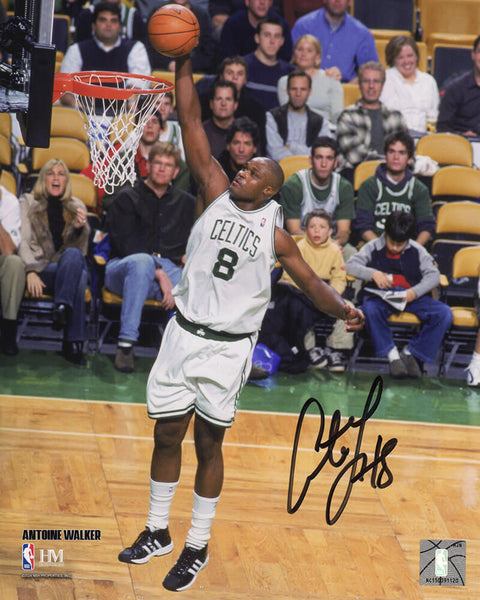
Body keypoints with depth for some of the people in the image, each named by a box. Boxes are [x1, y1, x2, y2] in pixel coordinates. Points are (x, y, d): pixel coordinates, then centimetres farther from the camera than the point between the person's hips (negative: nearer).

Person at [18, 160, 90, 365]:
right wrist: (30, 271, -20)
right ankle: (74, 343, -46)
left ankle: (62, 307, -50)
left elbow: (80, 247, 8)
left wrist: (80, 228, -16)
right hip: (41, 268, -2)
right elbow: (23, 242, -1)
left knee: (73, 255, -37)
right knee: (76, 272, -37)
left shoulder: (76, 207, 21)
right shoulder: (28, 202, 13)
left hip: (70, 265, 2)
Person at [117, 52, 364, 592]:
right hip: (183, 334, 2)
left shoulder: (274, 234, -3)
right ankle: (157, 532, 27)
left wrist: (342, 309, -21)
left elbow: (311, 283, 0)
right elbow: (192, 124, -4)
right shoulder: (216, 194, 0)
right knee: (167, 434, 10)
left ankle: (197, 547, 17)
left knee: (208, 445, 5)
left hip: (228, 348, -2)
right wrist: (183, 66, -10)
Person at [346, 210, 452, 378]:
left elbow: (433, 275, -1)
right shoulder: (374, 248, 4)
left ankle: (410, 353, -13)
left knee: (445, 313, -22)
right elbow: (350, 265, -2)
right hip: (381, 296, -2)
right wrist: (373, 273, -20)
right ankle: (392, 355, -25)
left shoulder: (417, 251, 5)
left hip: (411, 297, 2)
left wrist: (415, 292, -19)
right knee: (370, 309, -39)